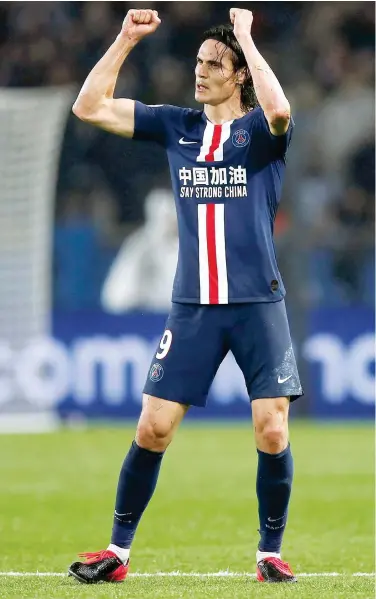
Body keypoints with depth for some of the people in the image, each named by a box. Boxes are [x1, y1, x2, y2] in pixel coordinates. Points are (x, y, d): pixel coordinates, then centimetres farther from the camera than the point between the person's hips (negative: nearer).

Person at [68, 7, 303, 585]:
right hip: (192, 307, 3)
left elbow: (279, 110, -27)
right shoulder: (177, 126, 10)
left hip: (258, 304, -3)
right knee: (153, 428, -1)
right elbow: (90, 106, 8)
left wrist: (245, 36, -18)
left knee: (272, 433, -7)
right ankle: (118, 551, 9)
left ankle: (270, 554, 9)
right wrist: (125, 39, 1)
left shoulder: (259, 129, -1)